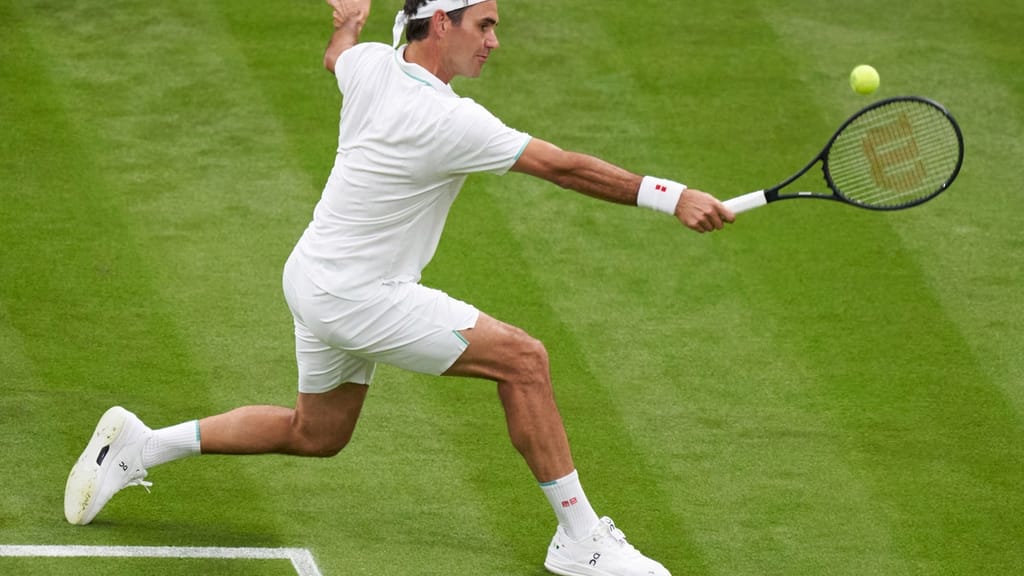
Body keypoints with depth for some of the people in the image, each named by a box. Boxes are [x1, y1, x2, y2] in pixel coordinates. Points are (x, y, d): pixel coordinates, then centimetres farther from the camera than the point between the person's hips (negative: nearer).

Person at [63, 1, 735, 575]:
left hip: (317, 280, 9)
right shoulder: (448, 123, -26)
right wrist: (672, 197, -28)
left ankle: (141, 444, 31)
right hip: (356, 297, -9)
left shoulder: (368, 65, -4)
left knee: (314, 435, 27)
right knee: (522, 358, -12)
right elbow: (564, 167, -28)